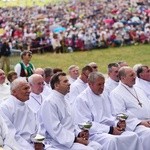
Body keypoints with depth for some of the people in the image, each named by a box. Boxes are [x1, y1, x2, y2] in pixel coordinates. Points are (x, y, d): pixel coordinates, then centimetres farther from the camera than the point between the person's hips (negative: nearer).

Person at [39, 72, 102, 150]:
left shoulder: (63, 101, 18)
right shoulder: (49, 102, -12)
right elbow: (55, 130, -19)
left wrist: (78, 134, 4)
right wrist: (75, 139, -17)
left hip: (70, 139, 9)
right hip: (58, 143, -9)